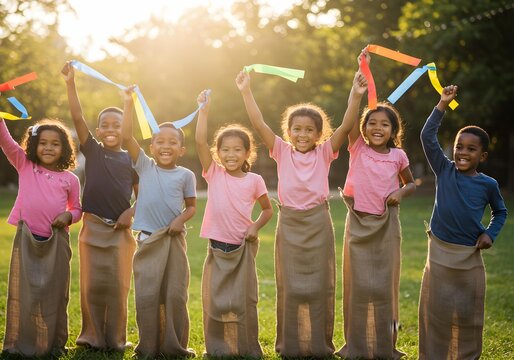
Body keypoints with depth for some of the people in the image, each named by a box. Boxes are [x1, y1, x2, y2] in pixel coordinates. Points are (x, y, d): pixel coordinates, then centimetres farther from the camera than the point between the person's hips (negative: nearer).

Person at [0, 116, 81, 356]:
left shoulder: (70, 179, 6)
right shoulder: (25, 166, 5)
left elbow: (76, 208, 14)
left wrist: (69, 216, -8)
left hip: (56, 241, 1)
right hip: (26, 238, -1)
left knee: (54, 292, 7)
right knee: (24, 291, 4)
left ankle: (52, 343, 19)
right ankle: (22, 344, 13)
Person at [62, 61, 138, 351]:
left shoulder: (131, 160, 3)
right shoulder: (92, 151, 3)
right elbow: (78, 117, -8)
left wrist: (132, 212, -12)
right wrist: (70, 83, -16)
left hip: (120, 229, 0)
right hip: (92, 227, 0)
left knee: (118, 285, 2)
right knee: (91, 284, 4)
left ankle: (116, 339, 13)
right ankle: (92, 336, 15)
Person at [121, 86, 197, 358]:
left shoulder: (185, 175, 3)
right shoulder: (144, 167, 3)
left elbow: (191, 206, 9)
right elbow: (126, 136, -5)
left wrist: (181, 219, -13)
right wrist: (129, 102, -9)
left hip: (175, 239, 0)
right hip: (148, 239, 0)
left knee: (175, 295, 3)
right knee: (147, 295, 1)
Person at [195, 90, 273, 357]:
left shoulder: (254, 180, -1)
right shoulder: (214, 174, -1)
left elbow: (267, 209, 13)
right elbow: (200, 141, -12)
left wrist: (255, 227, -5)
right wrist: (204, 109, -15)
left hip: (243, 247, -1)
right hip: (217, 247, 1)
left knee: (244, 300, 5)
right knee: (215, 300, 6)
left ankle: (248, 349, 15)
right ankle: (218, 348, 17)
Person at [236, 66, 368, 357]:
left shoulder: (324, 153, 1)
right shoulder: (282, 151, 3)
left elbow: (346, 127, -11)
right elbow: (259, 124, -5)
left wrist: (355, 96, -23)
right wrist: (246, 91, -13)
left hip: (318, 223, -1)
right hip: (290, 223, 1)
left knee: (320, 285, 5)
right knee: (290, 285, 7)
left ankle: (320, 345, 14)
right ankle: (291, 345, 16)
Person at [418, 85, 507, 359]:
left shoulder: (488, 184, -2)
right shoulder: (444, 171, -2)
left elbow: (500, 212, 15)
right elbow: (427, 137, -10)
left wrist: (490, 234, -1)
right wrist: (443, 105, -13)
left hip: (470, 256, 0)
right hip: (439, 252, 0)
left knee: (468, 312, 7)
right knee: (435, 309, 5)